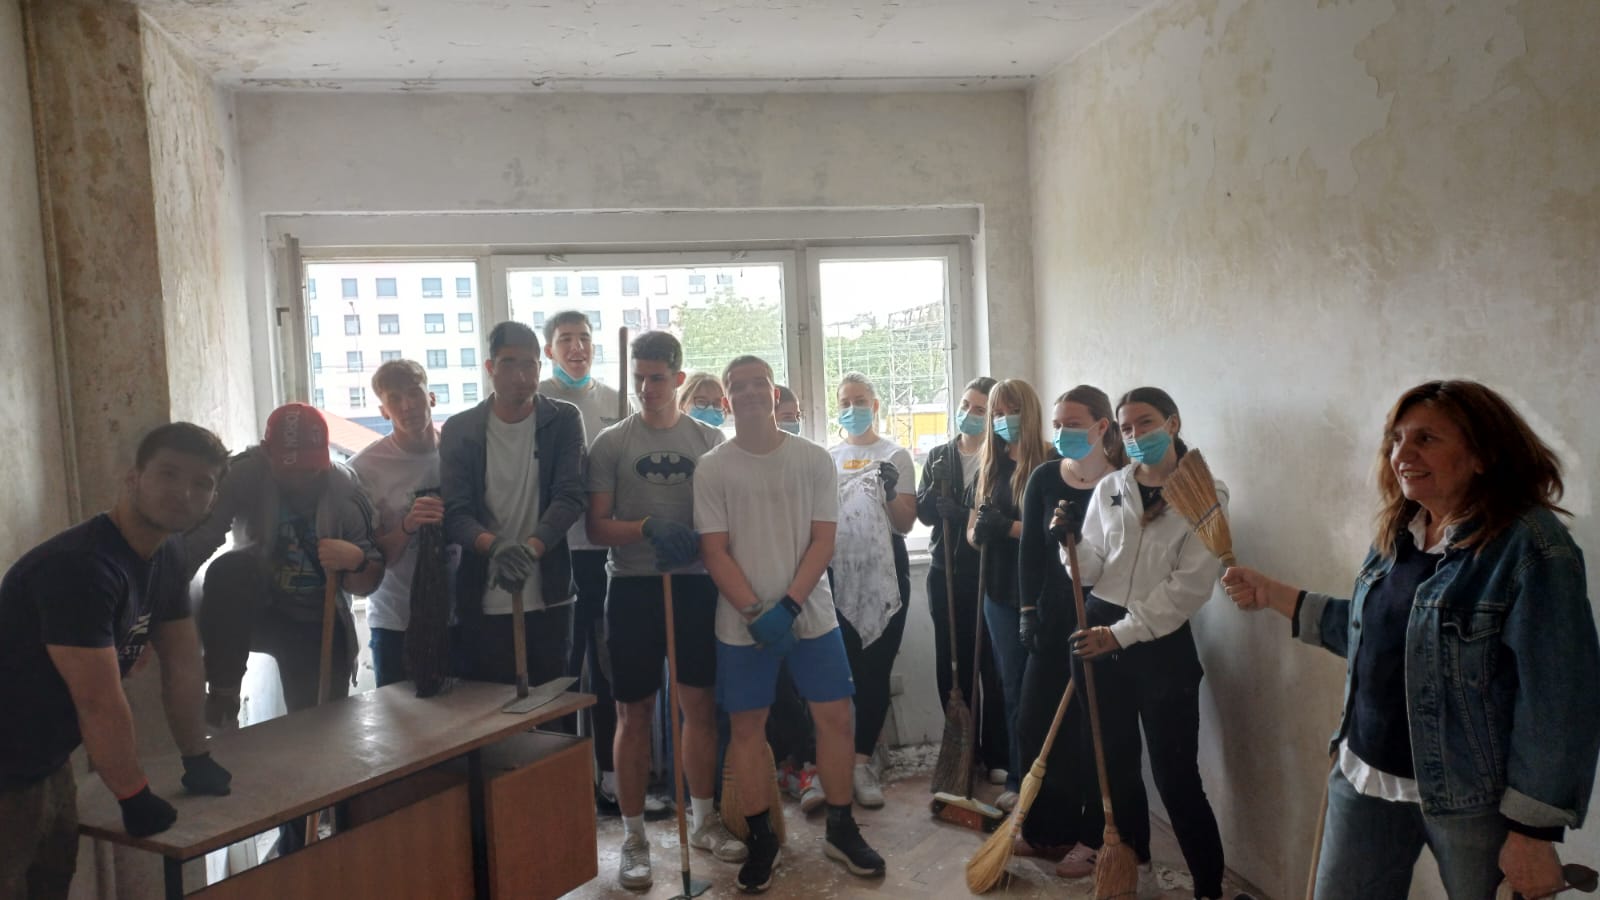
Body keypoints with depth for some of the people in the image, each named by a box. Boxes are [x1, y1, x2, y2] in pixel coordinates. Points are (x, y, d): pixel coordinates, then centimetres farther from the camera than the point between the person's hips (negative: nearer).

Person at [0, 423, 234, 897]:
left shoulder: (168, 558, 0)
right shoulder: (80, 566, -28)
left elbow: (183, 665, 7)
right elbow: (101, 704, -26)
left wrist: (198, 761, 11)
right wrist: (138, 801, -16)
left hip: (49, 760, 9)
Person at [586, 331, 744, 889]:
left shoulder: (709, 439, 5)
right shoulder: (611, 443, 0)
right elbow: (597, 527, -3)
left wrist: (696, 541, -13)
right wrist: (648, 529, -20)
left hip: (695, 584, 2)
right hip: (633, 587, -1)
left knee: (701, 705, 10)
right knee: (634, 713, 5)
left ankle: (703, 820, 27)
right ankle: (634, 837, 17)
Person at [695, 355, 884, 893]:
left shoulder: (814, 460, 0)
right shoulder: (712, 468, -3)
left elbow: (823, 541, -3)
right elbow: (714, 552, -5)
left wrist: (789, 606, -14)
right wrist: (755, 612, -15)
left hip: (811, 615, 1)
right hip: (742, 623, -1)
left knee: (835, 717, 5)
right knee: (747, 728, 6)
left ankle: (841, 830, 22)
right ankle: (761, 841, 20)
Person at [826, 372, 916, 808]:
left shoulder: (896, 455, 5)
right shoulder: (826, 457, 11)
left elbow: (905, 524, 2)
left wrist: (890, 491, -15)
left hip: (884, 571, -1)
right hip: (836, 572, 1)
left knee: (874, 671, 2)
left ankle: (861, 761, 11)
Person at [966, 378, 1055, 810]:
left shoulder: (1051, 464, -8)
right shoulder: (990, 467, 12)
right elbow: (972, 530, 13)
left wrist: (1009, 527, -23)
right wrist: (980, 531, -9)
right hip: (1000, 589, 6)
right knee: (1012, 684, 14)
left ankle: (1025, 779, 12)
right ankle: (1017, 769, 26)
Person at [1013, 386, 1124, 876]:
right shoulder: (1043, 479, 2)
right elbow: (1030, 549, 3)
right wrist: (1027, 610, -2)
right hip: (1053, 616, 4)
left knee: (1095, 731, 4)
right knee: (1035, 722, 8)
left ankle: (1091, 838, 20)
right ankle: (1045, 828, 25)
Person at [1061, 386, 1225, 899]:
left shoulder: (1206, 495, -6)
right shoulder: (1108, 489, 6)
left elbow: (1189, 586, -13)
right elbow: (1089, 570, 7)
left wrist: (1122, 633, -16)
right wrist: (1070, 541, -14)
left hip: (1162, 643, -4)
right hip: (1099, 634, 4)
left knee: (1175, 775, -3)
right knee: (1116, 759, 14)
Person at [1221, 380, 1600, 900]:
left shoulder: (1531, 548, -17)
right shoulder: (1398, 534, 5)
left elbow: (1557, 701, -18)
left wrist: (1533, 833, -17)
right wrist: (1274, 595, 10)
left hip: (1470, 799, -6)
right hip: (1366, 778, 7)